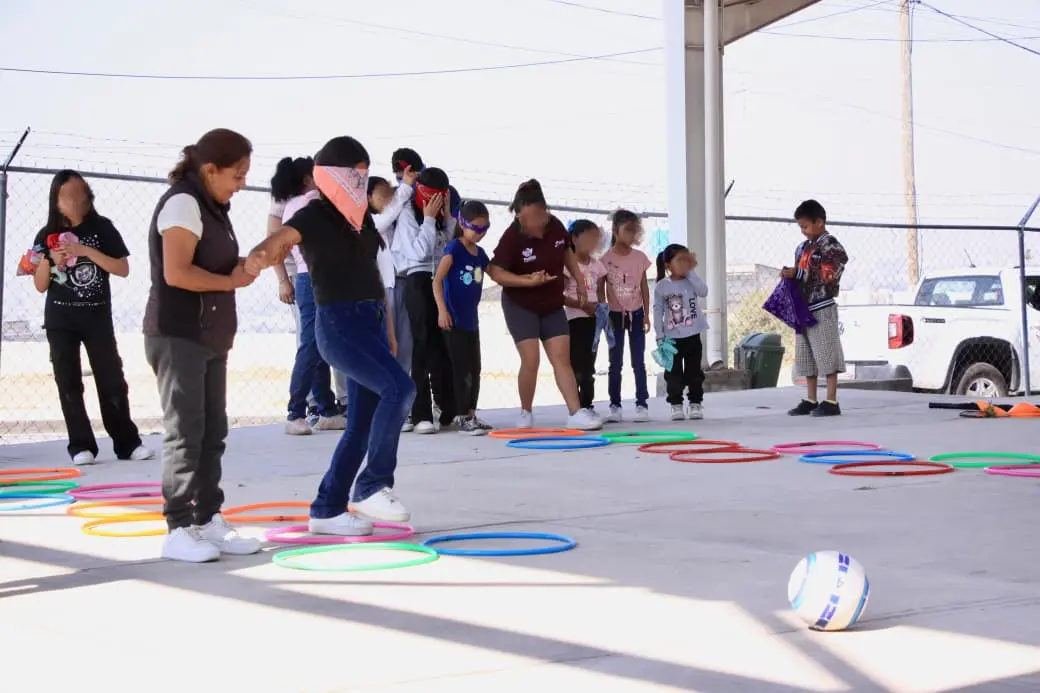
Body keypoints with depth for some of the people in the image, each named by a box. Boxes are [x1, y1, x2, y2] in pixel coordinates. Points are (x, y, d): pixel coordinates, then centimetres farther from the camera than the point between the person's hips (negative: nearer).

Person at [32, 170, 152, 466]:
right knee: (68, 383, 0)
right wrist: (51, 261, -16)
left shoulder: (101, 227, -4)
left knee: (112, 380, -1)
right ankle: (81, 446, 5)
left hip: (98, 317, -1)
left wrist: (86, 251, -19)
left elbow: (123, 269, -10)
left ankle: (128, 443, 7)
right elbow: (40, 286, 4)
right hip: (60, 320, 2)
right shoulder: (47, 236, 1)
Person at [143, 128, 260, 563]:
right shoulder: (183, 202, -13)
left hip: (209, 337, 9)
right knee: (185, 432, -7)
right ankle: (178, 529, -3)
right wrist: (232, 281, -12)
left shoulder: (211, 206, 17)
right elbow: (177, 273, -23)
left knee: (212, 432, 9)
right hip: (178, 336, -9)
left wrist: (243, 267, 3)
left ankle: (208, 520, 13)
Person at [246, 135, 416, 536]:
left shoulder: (362, 217, 14)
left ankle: (326, 510, 16)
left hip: (370, 320, 8)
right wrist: (258, 257, -50)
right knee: (399, 387, -25)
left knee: (362, 421, 7)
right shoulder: (313, 216, -8)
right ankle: (372, 487, -16)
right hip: (339, 322, -8)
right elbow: (275, 244, -26)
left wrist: (387, 329, 22)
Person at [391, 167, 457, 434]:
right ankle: (422, 414, -6)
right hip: (419, 282, -6)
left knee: (444, 345, 7)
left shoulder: (441, 216, 16)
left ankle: (446, 410, 17)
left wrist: (448, 218, 3)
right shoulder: (408, 215, -2)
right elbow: (419, 252, -13)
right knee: (424, 345, -8)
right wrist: (428, 219, -8)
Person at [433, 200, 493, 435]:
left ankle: (471, 414, 22)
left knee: (475, 369, 12)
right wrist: (442, 310, -27)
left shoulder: (480, 253, 10)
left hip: (471, 319, 8)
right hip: (454, 319, -8)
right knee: (461, 369, -6)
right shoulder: (454, 248, -12)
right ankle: (461, 417, 0)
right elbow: (437, 280, -18)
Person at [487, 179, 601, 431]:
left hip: (552, 306, 4)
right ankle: (526, 414, 9)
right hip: (520, 306, -4)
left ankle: (576, 414, -4)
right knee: (531, 361, -10)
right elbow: (496, 272, -21)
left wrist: (579, 280, 7)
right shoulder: (512, 237, -21)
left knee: (562, 358, -1)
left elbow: (567, 252, 13)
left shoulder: (555, 226, -7)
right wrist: (529, 280, -29)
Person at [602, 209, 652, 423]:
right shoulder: (606, 259, -6)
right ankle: (615, 405, 7)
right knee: (615, 363, 3)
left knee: (638, 362, 1)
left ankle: (641, 404, 2)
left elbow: (644, 288, 5)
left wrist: (646, 315, 1)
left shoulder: (640, 257, 1)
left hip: (635, 314, 1)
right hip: (615, 314, -1)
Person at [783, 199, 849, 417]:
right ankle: (810, 401, 17)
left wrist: (798, 273, -19)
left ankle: (831, 402, -3)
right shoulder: (802, 247, 17)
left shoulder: (830, 245, -8)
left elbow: (827, 275, -18)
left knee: (826, 354, -6)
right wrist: (789, 275, 3)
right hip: (804, 309, 8)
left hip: (822, 308, -8)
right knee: (806, 357, 10)